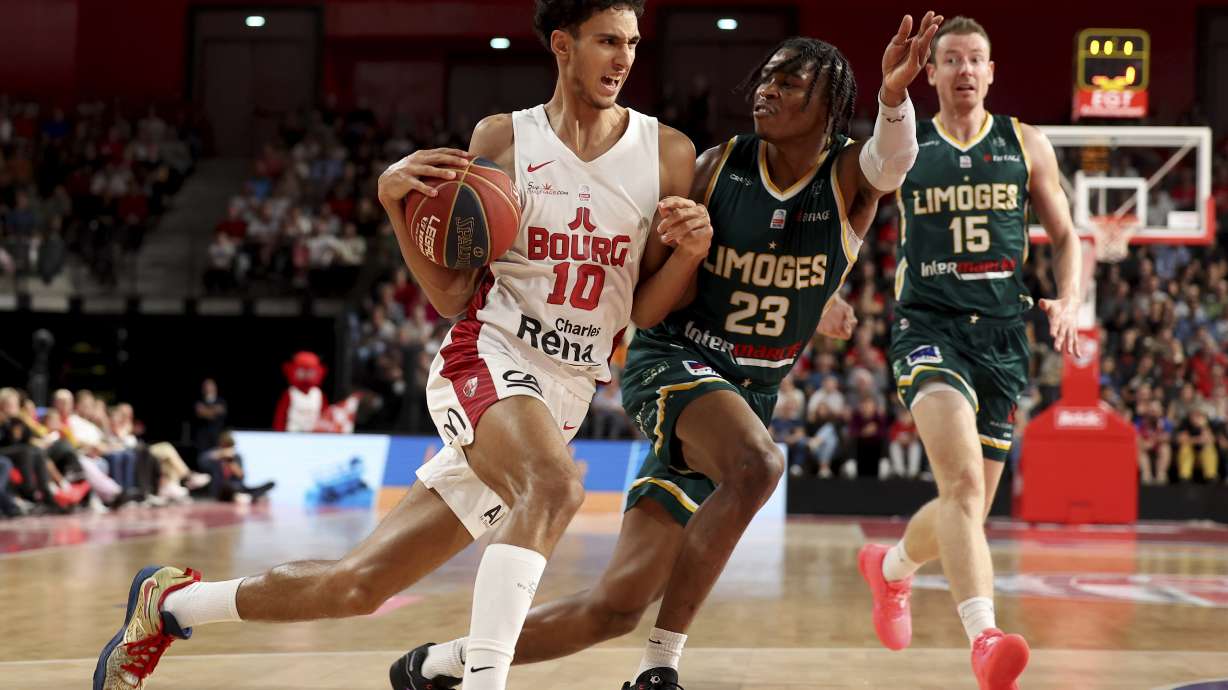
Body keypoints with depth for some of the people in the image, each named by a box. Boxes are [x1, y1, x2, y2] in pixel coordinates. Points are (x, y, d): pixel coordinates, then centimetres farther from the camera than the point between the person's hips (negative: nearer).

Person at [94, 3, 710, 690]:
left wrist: (690, 252, -15)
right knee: (555, 484, -38)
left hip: (566, 396, 3)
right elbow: (452, 296, 0)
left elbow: (644, 313, 4)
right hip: (487, 357, -3)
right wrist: (397, 202, -13)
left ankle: (171, 600, 25)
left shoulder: (668, 154, 2)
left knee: (359, 586, 4)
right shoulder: (503, 138, -1)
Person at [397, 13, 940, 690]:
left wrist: (893, 95, -49)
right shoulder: (716, 166, -4)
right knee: (757, 463, -37)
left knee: (619, 603, 0)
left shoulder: (850, 178, -4)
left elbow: (894, 157, -29)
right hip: (672, 360, -2)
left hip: (750, 394, 2)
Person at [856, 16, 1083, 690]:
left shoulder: (1027, 146, 11)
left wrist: (1068, 299, -1)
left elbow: (1064, 236, 15)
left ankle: (891, 567, 42)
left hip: (1002, 335, 3)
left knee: (970, 504, 10)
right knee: (963, 479, -26)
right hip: (929, 326, -3)